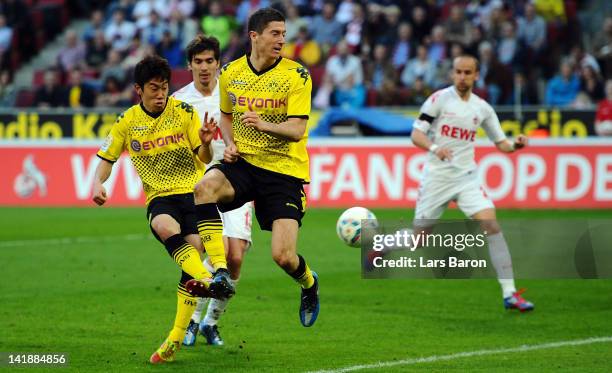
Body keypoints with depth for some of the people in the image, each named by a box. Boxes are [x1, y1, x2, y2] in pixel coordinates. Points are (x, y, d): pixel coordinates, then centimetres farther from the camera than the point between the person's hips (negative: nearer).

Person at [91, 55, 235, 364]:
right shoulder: (127, 122, 6)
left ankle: (176, 338, -14)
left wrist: (205, 143, -21)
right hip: (159, 196, 1)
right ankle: (207, 280, -55)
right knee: (165, 226, -36)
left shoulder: (184, 112, 1)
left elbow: (203, 158, 2)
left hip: (193, 191, -1)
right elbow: (107, 158, 16)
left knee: (194, 248, -21)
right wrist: (98, 183, -4)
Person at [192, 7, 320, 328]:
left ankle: (309, 283, 28)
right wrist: (230, 143, 1)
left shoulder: (296, 76, -8)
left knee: (283, 257, -10)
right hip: (243, 161, 3)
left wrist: (264, 124, -35)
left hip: (285, 169, -3)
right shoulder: (230, 73, 4)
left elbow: (297, 130, -16)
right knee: (204, 188, -32)